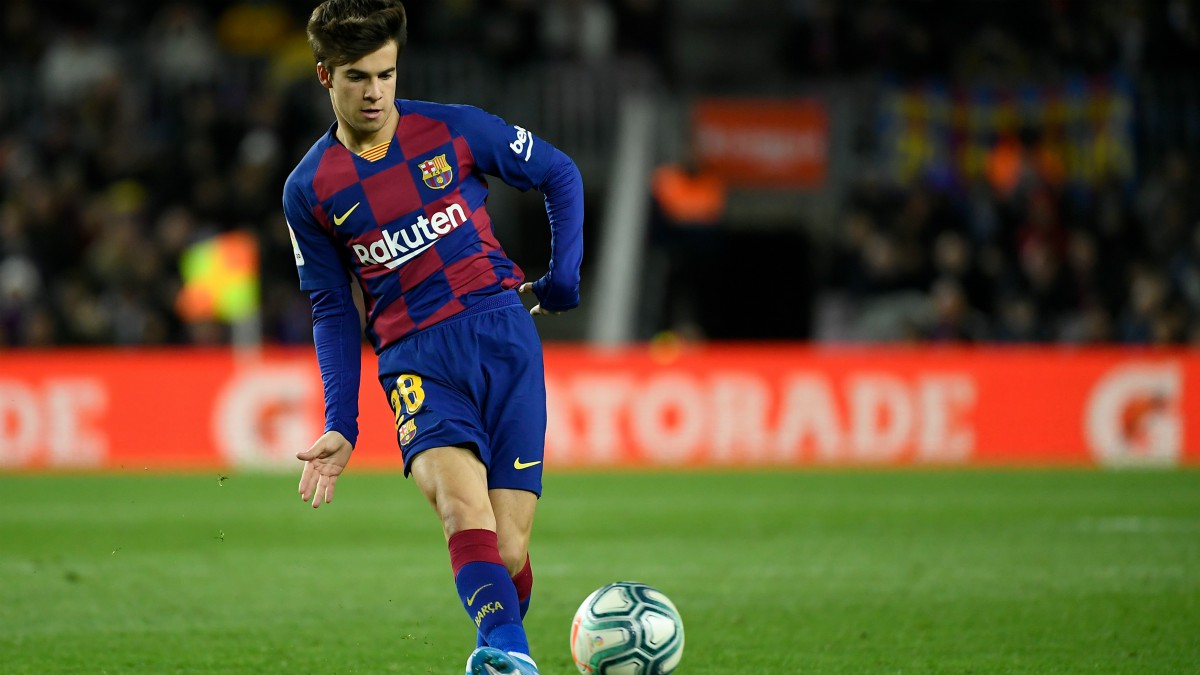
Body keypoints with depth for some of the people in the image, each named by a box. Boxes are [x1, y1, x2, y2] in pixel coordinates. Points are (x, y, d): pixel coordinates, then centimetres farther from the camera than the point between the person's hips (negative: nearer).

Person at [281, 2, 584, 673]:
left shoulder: (454, 130, 4)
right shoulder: (309, 191, 7)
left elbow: (561, 174, 16)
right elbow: (333, 312, 14)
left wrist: (566, 275, 7)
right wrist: (340, 427, 7)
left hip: (504, 333, 0)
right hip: (416, 356, 0)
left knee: (508, 551, -10)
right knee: (461, 498, -31)